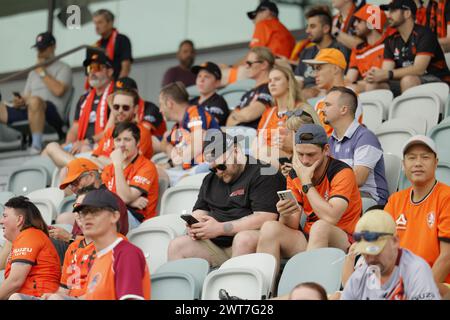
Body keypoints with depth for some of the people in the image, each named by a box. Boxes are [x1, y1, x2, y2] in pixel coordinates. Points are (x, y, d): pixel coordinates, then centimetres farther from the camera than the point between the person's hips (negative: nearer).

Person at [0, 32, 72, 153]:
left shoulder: (63, 68, 9)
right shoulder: (33, 72, 31)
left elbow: (58, 90, -10)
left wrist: (42, 72, 0)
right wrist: (20, 102, 2)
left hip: (53, 114, -7)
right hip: (29, 110, 7)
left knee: (34, 101, -40)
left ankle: (37, 146, -39)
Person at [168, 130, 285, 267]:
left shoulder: (263, 174, -3)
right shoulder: (210, 180, 23)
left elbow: (264, 218, -14)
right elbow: (200, 211, 27)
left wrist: (220, 228, -16)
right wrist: (194, 225, 0)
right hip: (215, 245, 6)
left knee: (244, 239, -38)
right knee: (176, 246, -14)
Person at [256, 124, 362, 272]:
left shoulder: (342, 172, -11)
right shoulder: (295, 175, 6)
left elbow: (330, 218, -26)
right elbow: (293, 226, 2)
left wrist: (306, 182, -17)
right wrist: (285, 215, -23)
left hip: (342, 241, -5)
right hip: (308, 238, 5)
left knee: (320, 226, -36)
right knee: (270, 227, -19)